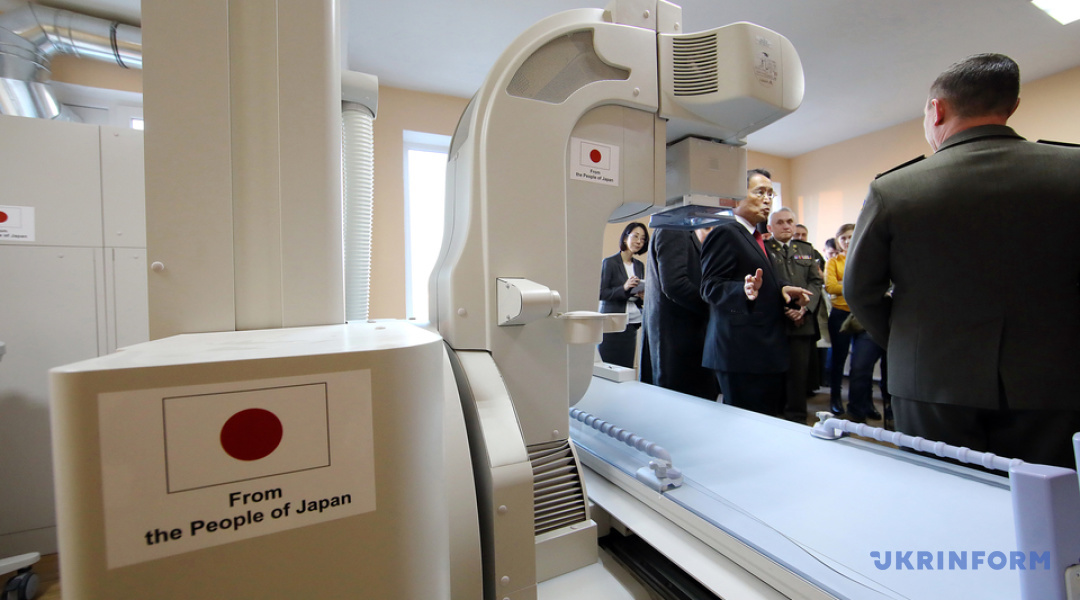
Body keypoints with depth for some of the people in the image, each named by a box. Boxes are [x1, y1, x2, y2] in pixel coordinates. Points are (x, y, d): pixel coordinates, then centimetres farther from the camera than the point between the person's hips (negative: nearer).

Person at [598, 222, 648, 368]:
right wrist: (624, 288, -20)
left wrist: (642, 295, -2)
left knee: (627, 369, 4)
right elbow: (601, 293, -8)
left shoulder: (639, 265, 14)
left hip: (632, 325, 5)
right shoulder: (610, 262, -3)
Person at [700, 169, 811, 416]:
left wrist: (782, 288, 9)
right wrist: (745, 291, -35)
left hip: (765, 350, 10)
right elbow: (710, 287, -18)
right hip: (742, 353, -10)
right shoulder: (725, 233, -10)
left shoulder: (756, 238, 21)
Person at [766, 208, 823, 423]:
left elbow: (816, 281, 10)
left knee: (800, 373, 6)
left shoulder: (806, 249, 17)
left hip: (802, 322, 4)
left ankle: (796, 419, 19)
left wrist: (805, 308, -6)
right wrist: (784, 308, -13)